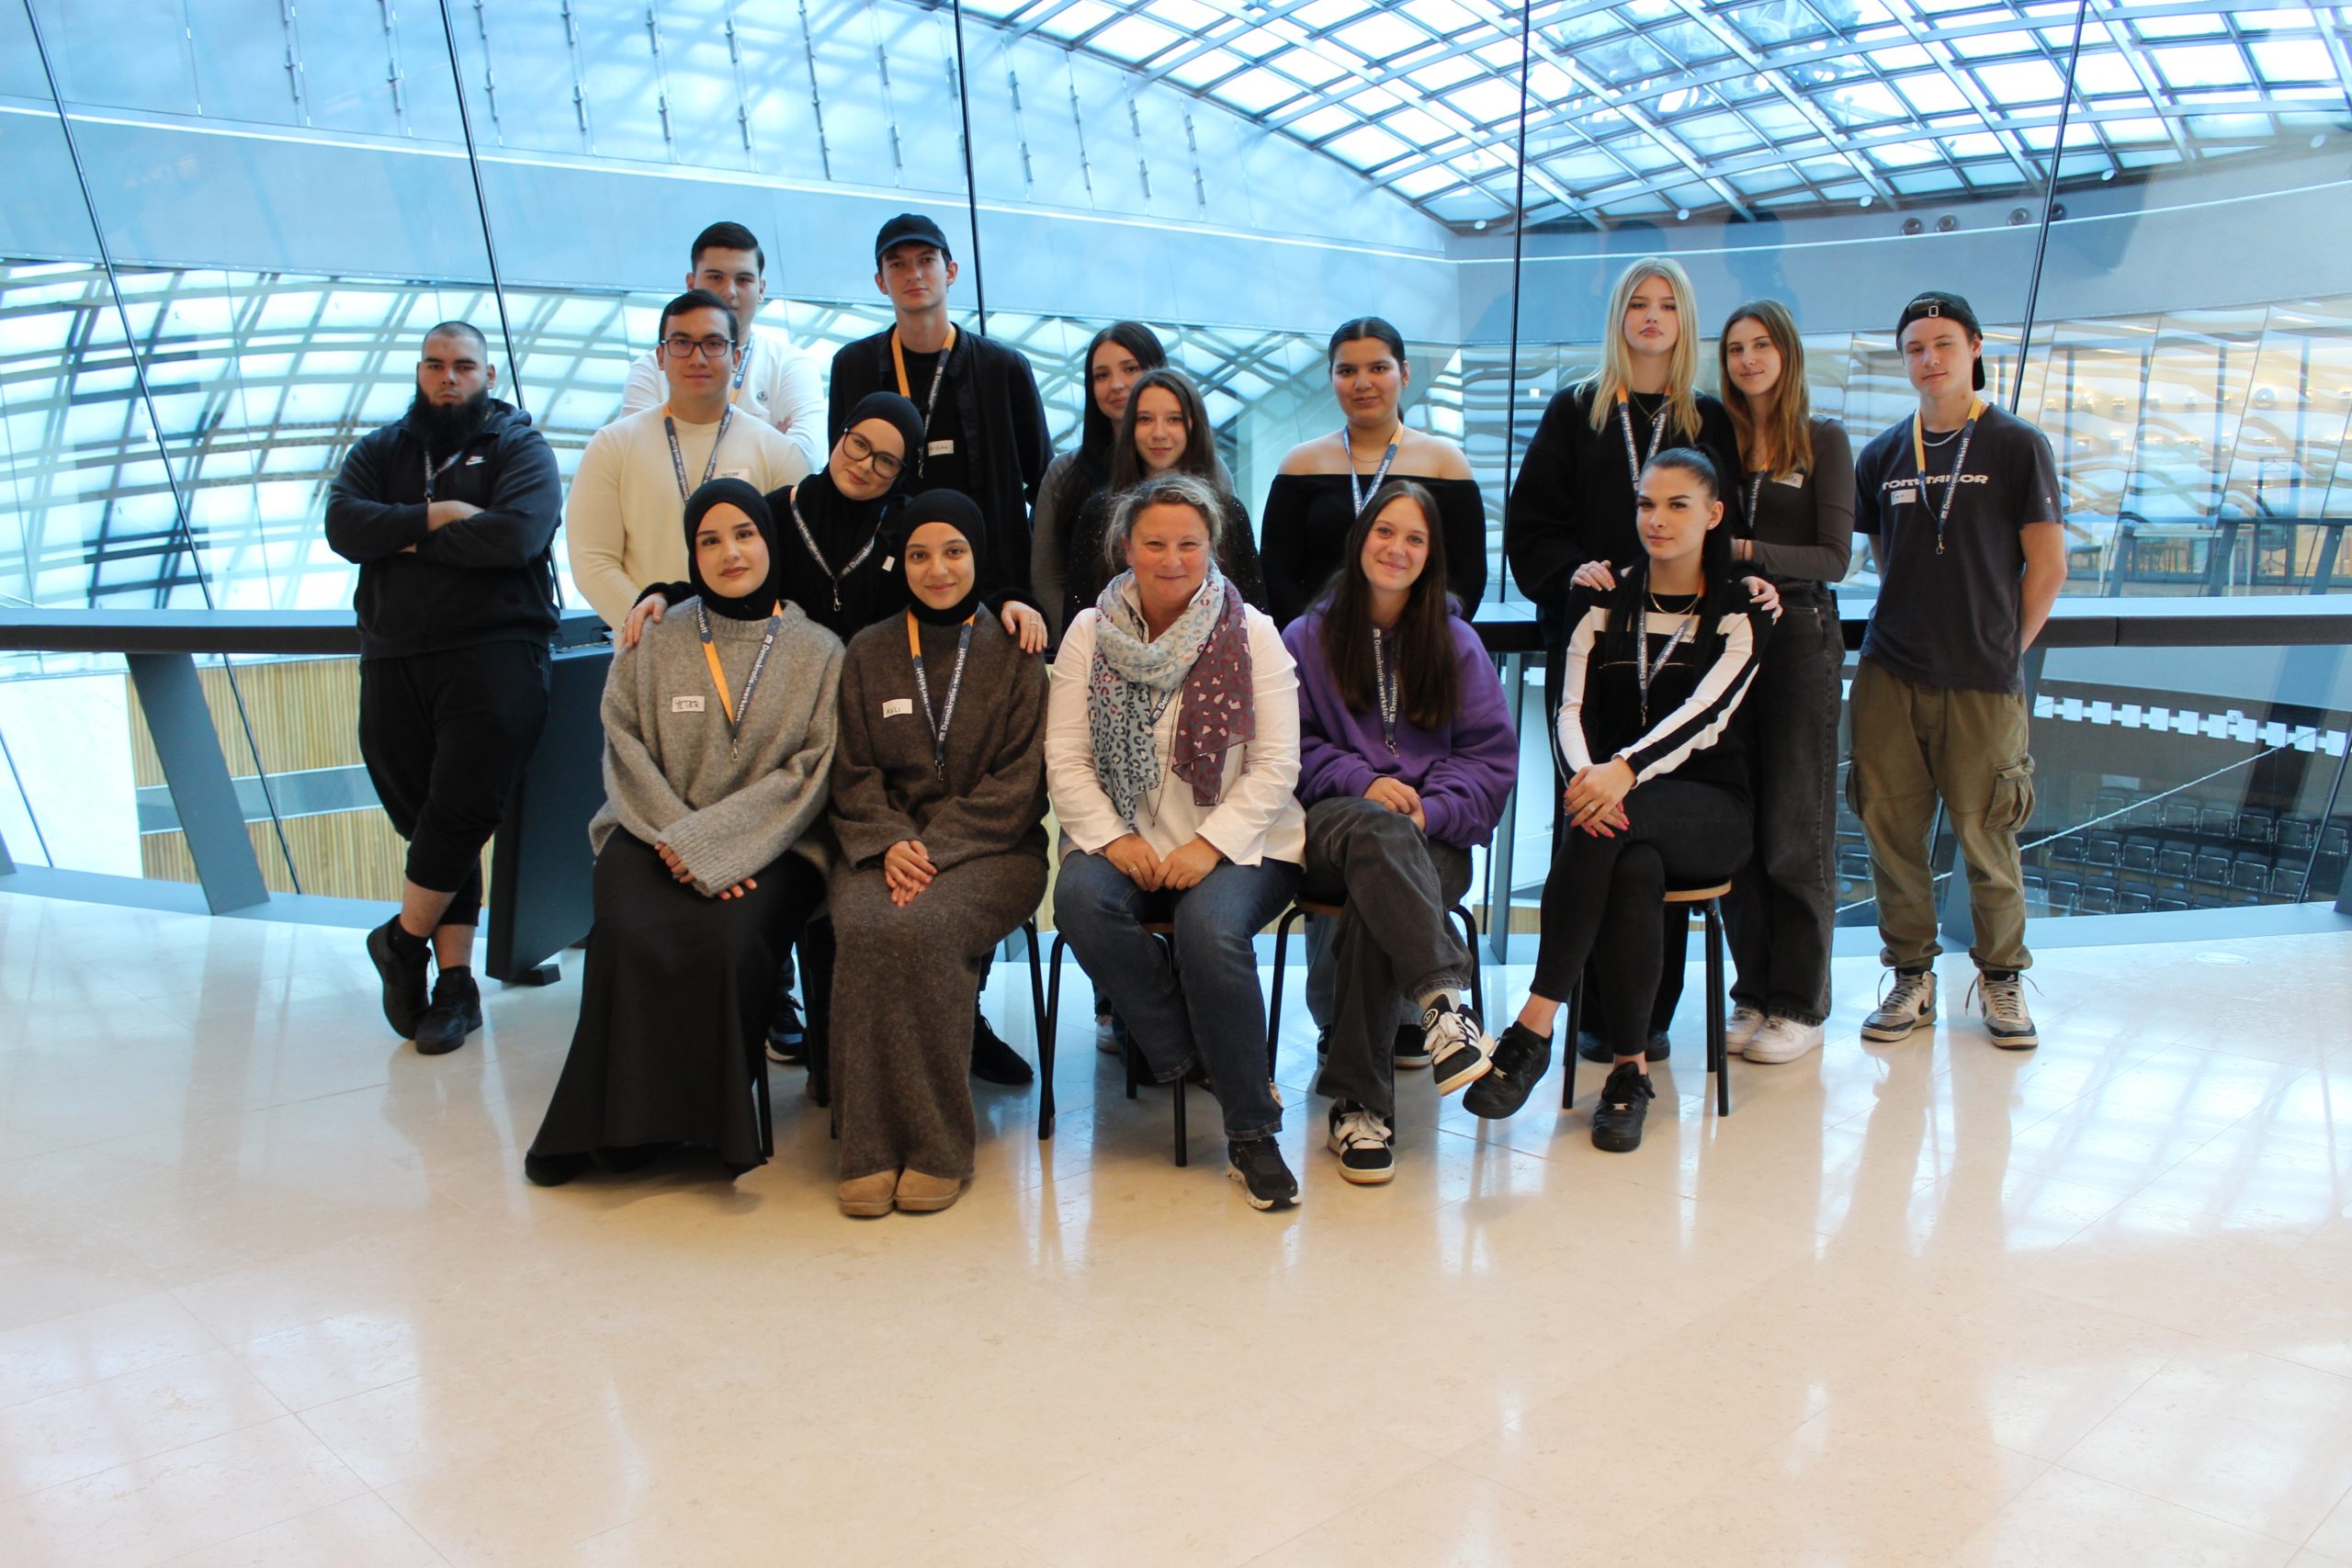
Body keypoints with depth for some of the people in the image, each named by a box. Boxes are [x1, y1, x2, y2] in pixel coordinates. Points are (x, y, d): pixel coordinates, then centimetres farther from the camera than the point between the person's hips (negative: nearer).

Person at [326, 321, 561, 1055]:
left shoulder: (518, 445, 6)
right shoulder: (382, 450, 19)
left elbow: (516, 533, -13)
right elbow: (342, 525, 0)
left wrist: (408, 541, -4)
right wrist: (433, 516, -11)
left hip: (491, 653, -4)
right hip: (393, 659, 4)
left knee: (460, 813, -14)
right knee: (426, 821, 4)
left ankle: (403, 940, 9)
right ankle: (455, 982, 11)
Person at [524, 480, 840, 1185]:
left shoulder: (819, 653, 8)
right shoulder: (652, 645, 12)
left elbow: (811, 772, -2)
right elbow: (628, 756, 5)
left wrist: (708, 842, -12)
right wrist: (679, 839, -13)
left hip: (771, 846, -1)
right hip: (654, 834, 1)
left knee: (725, 941, -32)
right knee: (635, 938, -30)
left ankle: (706, 1118, -13)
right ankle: (625, 1120, -15)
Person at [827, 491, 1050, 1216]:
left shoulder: (1014, 655, 7)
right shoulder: (868, 653, 15)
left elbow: (1017, 784, -1)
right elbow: (854, 773, 10)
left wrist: (934, 847, -14)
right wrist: (889, 840, -11)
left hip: (991, 848, -2)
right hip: (887, 846, 2)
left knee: (922, 928, -33)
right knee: (864, 931, -31)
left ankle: (936, 1148, -22)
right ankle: (871, 1148, -25)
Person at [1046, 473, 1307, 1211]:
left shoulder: (1252, 634, 1)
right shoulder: (1090, 633, 6)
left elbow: (1276, 764, -4)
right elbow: (1065, 758, 1)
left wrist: (1209, 845, -16)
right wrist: (1114, 839, -14)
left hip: (1237, 844, -2)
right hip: (1125, 841, 2)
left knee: (1209, 924, -33)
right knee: (1081, 896, -31)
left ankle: (1252, 1131, -17)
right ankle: (1194, 1063, -17)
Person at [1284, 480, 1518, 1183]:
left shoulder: (1457, 645, 17)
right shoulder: (1307, 638, 17)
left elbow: (1491, 756, 9)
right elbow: (1296, 745, 8)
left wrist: (1428, 809, -10)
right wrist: (1362, 782, -11)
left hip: (1431, 837, 1)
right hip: (1332, 826, 0)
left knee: (1373, 912, -35)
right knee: (1376, 832, -40)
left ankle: (1359, 1106, -30)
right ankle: (1442, 1001, -53)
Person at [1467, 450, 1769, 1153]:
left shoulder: (1740, 612, 2)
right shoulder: (1604, 600, 11)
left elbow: (1705, 713, -15)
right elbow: (1572, 708, -1)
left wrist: (1625, 771, -35)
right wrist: (1586, 774, -25)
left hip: (1707, 807, -2)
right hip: (1608, 792, 2)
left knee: (1611, 825, -37)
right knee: (1634, 872, -36)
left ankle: (1534, 1028, -35)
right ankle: (1631, 1071, -28)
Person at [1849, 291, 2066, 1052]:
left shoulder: (2018, 446, 1)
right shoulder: (1883, 454, 10)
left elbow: (2047, 567, 2)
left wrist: (2000, 648, 2)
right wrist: (1912, 628, 13)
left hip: (1981, 682, -3)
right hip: (1889, 675, 3)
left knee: (1984, 834, 0)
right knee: (1890, 828, 3)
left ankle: (2002, 976, 18)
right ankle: (1911, 975, 16)